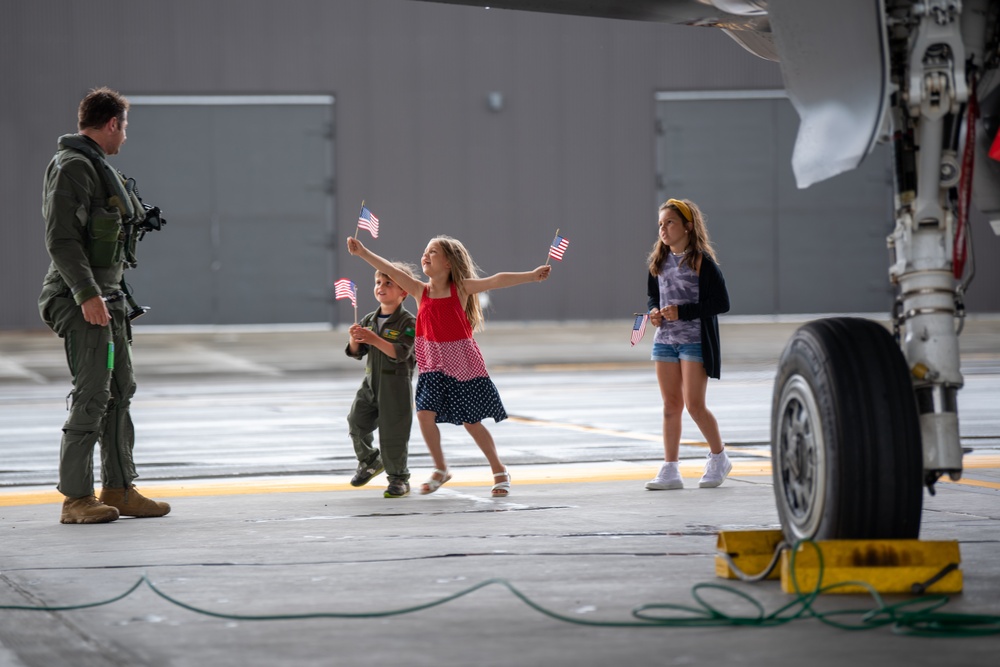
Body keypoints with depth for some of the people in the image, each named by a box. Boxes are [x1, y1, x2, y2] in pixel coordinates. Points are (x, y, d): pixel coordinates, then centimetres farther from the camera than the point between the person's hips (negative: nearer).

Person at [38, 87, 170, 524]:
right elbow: (61, 238, -21)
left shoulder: (97, 167, 18)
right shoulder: (73, 167, -13)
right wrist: (87, 294, -26)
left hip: (104, 296, 10)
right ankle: (76, 499, -7)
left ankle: (119, 490, 18)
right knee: (92, 394, -11)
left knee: (120, 392, 12)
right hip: (81, 298, -10)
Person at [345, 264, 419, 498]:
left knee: (393, 433, -3)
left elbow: (400, 353, -23)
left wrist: (374, 340, -30)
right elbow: (356, 353, 9)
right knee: (357, 422, 5)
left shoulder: (408, 322, -11)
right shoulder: (370, 320, 9)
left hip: (396, 386, -6)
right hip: (371, 382, 6)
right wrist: (354, 340, -13)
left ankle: (398, 478, 11)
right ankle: (369, 461, 31)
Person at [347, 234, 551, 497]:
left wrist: (531, 276, -21)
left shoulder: (460, 288, -5)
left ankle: (500, 471, 19)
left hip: (462, 363, -3)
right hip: (432, 364, 3)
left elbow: (495, 281, -14)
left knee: (471, 422, 1)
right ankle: (440, 469, 7)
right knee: (425, 413, -13)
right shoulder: (420, 291, 2)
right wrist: (363, 252, -15)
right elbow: (389, 270, -6)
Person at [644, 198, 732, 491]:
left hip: (695, 340, -6)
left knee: (694, 404, -7)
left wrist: (683, 311, -20)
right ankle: (670, 470, 7)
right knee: (670, 405, 5)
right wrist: (654, 311, -1)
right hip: (665, 339, 6)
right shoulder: (659, 261, 9)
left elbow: (721, 302, -14)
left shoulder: (702, 261, -11)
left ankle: (719, 458, 14)